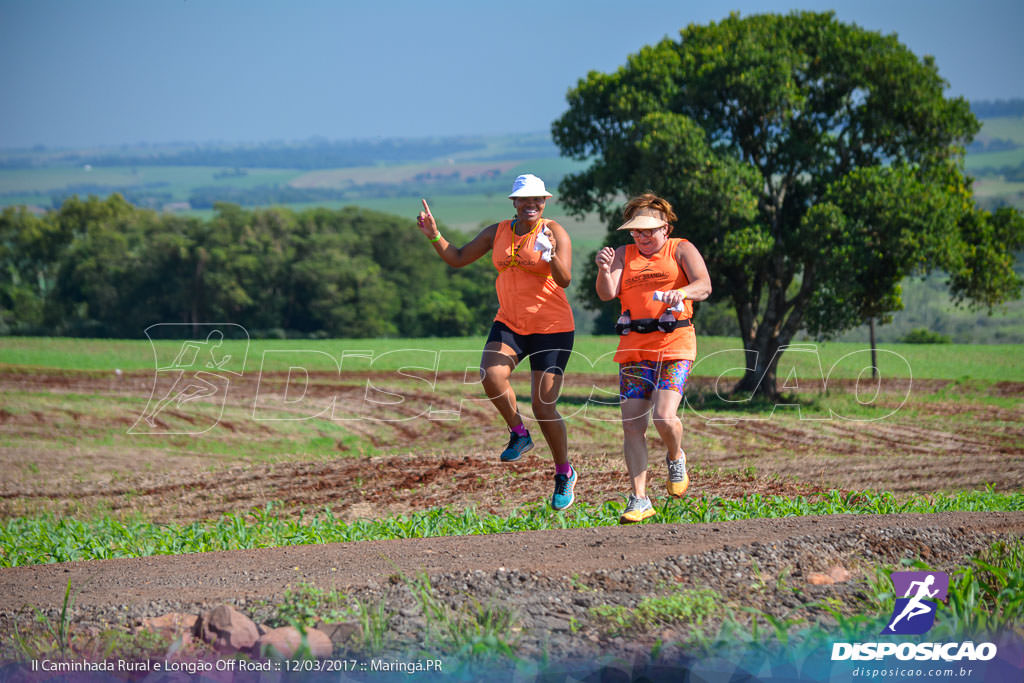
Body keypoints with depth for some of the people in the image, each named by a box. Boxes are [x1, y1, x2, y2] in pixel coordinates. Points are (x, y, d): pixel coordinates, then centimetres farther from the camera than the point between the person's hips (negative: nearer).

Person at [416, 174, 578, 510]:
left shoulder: (554, 232, -8)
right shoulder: (497, 232, 7)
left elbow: (565, 280, -20)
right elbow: (458, 258, 12)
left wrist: (551, 256, -39)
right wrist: (434, 236, -4)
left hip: (552, 329, -4)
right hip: (509, 324, 4)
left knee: (543, 407, -7)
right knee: (491, 375, -26)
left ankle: (565, 474, 14)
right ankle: (518, 434, 0)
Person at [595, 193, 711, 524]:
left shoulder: (681, 250, 7)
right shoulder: (624, 255, 15)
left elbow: (704, 286, -8)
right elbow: (607, 293, 0)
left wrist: (681, 292, -31)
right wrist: (604, 270, -22)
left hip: (674, 346, -3)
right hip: (633, 348, 3)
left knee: (664, 416, -19)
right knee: (632, 424, -5)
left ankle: (675, 458, 15)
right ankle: (639, 500, 0)